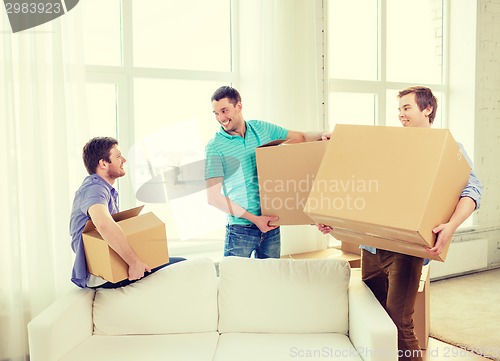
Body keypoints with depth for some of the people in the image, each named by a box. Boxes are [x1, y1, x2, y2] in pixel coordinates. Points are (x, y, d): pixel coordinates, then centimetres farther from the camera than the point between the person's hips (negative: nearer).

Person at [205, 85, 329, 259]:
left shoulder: (262, 128, 5)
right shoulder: (215, 147, -8)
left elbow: (301, 137, 14)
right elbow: (213, 196, -13)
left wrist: (322, 135, -8)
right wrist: (254, 218, -17)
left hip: (271, 224, 4)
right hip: (240, 229, -4)